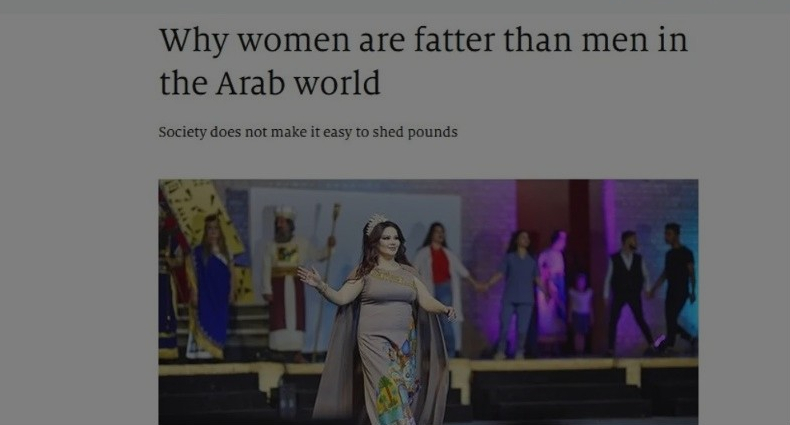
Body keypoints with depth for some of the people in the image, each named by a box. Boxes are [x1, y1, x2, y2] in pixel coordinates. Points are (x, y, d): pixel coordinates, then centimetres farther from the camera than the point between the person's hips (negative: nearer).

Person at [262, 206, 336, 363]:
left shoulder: (302, 244, 7)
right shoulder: (271, 247, 1)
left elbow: (318, 256, 11)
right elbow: (266, 270, -3)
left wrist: (329, 247, -7)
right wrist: (267, 290, -11)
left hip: (296, 286, 1)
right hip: (278, 287, -1)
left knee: (296, 318, 3)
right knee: (278, 319, -3)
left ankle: (297, 353, 9)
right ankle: (278, 353, 2)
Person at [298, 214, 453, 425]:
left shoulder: (409, 272, 12)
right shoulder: (365, 272, 2)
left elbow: (427, 301, 5)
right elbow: (341, 298, -5)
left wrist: (444, 309, -15)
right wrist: (320, 286, -23)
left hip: (405, 342, 4)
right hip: (375, 340, -4)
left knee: (405, 392, 3)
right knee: (390, 392, -14)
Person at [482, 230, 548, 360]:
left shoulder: (532, 260, 12)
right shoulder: (509, 257, 5)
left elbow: (537, 279, 12)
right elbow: (499, 274, -1)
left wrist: (546, 293, 5)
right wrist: (487, 284, -13)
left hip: (526, 299, 2)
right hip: (509, 299, -2)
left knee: (522, 329, -2)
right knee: (504, 326, -7)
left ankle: (519, 353, 7)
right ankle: (500, 351, 2)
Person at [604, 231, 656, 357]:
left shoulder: (639, 259, 2)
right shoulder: (614, 259, -4)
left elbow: (646, 276, 13)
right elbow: (608, 278, -1)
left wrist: (646, 289, 3)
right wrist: (606, 296, -3)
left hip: (634, 295, 1)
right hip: (618, 295, -1)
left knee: (640, 320, -2)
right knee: (613, 321, -3)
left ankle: (651, 345, 12)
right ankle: (611, 349, 3)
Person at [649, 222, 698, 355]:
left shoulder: (686, 253, -5)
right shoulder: (669, 254, 14)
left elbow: (691, 273, -6)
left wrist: (693, 291, -10)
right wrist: (654, 288, 15)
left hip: (681, 292, -7)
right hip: (671, 291, 7)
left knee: (672, 319, -12)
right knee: (670, 320, 4)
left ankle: (669, 345, -7)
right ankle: (691, 339, 17)